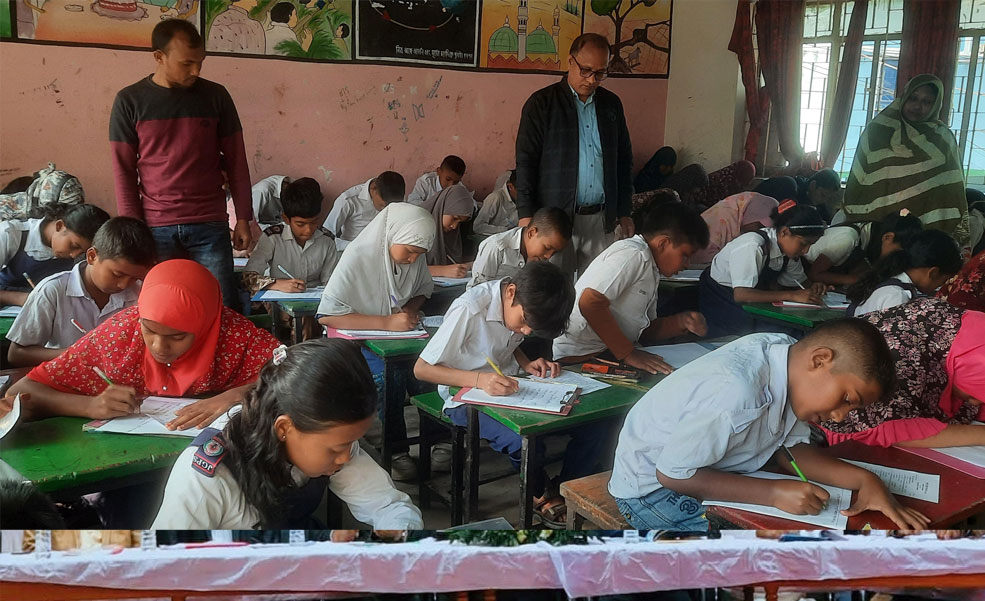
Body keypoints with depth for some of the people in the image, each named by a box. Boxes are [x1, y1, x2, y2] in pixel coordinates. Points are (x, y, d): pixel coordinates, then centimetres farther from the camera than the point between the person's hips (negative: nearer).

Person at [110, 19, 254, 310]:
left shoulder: (216, 96, 4)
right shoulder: (129, 101, 2)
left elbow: (236, 161, 8)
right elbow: (123, 170, 4)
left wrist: (243, 218, 5)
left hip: (210, 225, 0)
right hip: (155, 227, 0)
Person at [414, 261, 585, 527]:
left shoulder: (525, 306, -3)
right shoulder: (470, 309, -25)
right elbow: (421, 369, -21)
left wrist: (528, 364, -3)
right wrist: (479, 379, -34)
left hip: (509, 390, 6)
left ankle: (566, 494, 8)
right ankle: (538, 495, 1)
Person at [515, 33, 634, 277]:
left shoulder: (611, 104, 13)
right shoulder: (542, 103, -1)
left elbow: (624, 160, 17)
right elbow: (525, 162, -4)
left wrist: (624, 212, 14)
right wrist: (526, 216, -9)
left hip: (601, 220, 4)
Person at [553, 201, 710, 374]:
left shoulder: (651, 272, 18)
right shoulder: (632, 255, -14)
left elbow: (644, 331, 20)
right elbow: (590, 303, -25)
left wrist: (681, 322, 3)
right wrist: (627, 353, -20)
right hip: (576, 358, -10)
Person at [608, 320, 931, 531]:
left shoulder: (787, 354, -9)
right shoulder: (737, 393, -35)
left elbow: (788, 449, -2)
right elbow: (672, 474, -28)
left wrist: (863, 480, -17)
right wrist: (774, 493, -30)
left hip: (708, 471, 8)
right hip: (656, 488, -8)